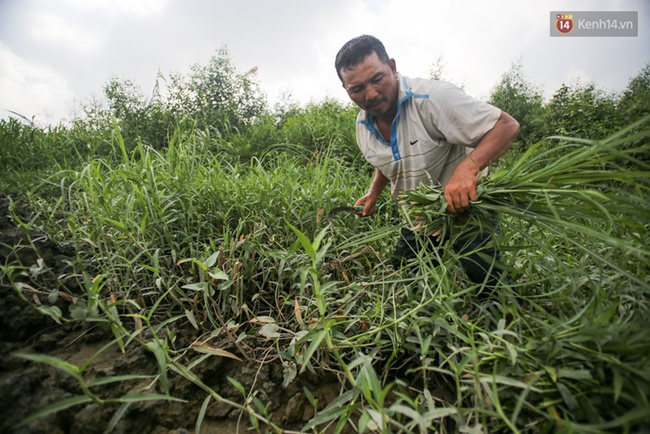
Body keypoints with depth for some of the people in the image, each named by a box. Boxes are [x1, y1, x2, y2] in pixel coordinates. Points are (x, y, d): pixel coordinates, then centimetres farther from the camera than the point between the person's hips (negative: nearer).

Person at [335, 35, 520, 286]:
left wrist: (468, 167, -42)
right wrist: (373, 193, 0)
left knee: (481, 277, -15)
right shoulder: (363, 125, -4)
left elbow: (506, 126, -25)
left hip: (464, 203, -5)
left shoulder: (432, 97, -26)